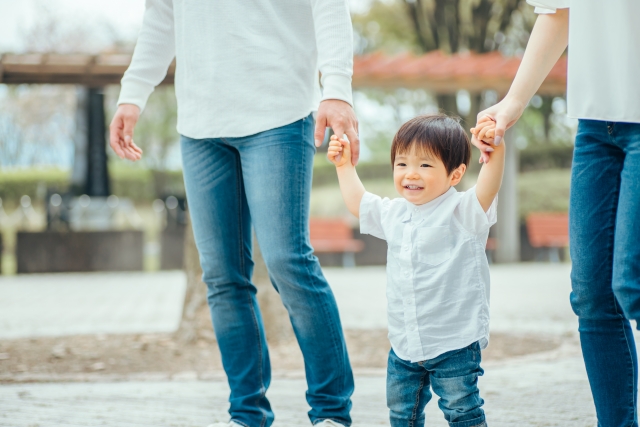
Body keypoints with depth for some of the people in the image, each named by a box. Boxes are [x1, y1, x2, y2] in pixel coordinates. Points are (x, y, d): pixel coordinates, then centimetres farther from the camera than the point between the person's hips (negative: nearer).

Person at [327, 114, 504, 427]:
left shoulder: (461, 211, -12)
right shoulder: (394, 214, 9)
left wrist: (495, 151, -47)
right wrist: (344, 165, 24)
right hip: (405, 343, 7)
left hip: (454, 342, -7)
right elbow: (357, 202, 27)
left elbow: (486, 190, -32)